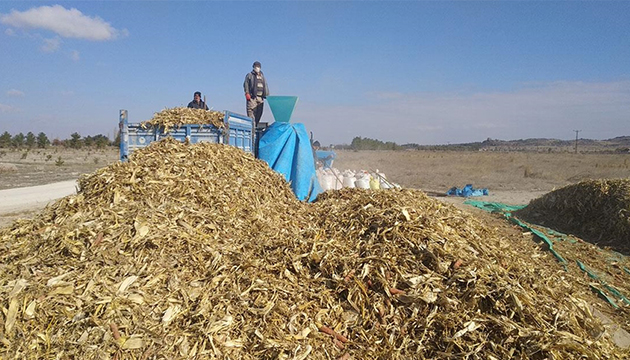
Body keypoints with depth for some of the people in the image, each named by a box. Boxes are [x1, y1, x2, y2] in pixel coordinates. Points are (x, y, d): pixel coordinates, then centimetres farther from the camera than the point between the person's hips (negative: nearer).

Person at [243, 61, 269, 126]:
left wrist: (267, 95, 13)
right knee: (251, 112, -12)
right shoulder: (249, 75, 8)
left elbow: (265, 86, 23)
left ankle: (255, 125, 9)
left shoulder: (262, 76, 23)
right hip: (252, 97, -5)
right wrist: (247, 93, -11)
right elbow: (246, 85, 1)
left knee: (259, 113, 3)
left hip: (260, 97, 5)